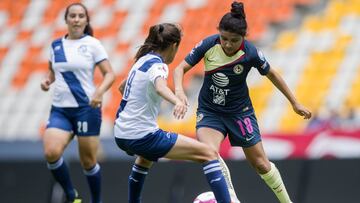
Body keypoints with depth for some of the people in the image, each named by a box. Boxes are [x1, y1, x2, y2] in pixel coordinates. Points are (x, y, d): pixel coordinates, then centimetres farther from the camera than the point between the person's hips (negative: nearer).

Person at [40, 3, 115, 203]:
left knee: (88, 162, 1)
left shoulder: (92, 44, -3)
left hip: (86, 107, -3)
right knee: (51, 153, -19)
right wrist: (47, 81, 2)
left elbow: (110, 74, -5)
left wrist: (99, 91, -24)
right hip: (60, 109, 3)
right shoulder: (56, 45, 9)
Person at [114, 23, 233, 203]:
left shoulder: (143, 60, 14)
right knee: (208, 153, -11)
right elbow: (160, 87, -38)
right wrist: (178, 102, -57)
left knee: (146, 156, 45)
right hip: (142, 137, -10)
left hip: (121, 134, 10)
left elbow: (122, 87, 34)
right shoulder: (157, 65, -13)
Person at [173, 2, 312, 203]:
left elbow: (272, 75, -2)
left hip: (240, 111, -1)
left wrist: (295, 103, 6)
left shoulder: (251, 53, -20)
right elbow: (181, 68, -11)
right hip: (209, 111, 1)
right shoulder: (209, 45, -18)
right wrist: (179, 90, -32)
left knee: (261, 164, 7)